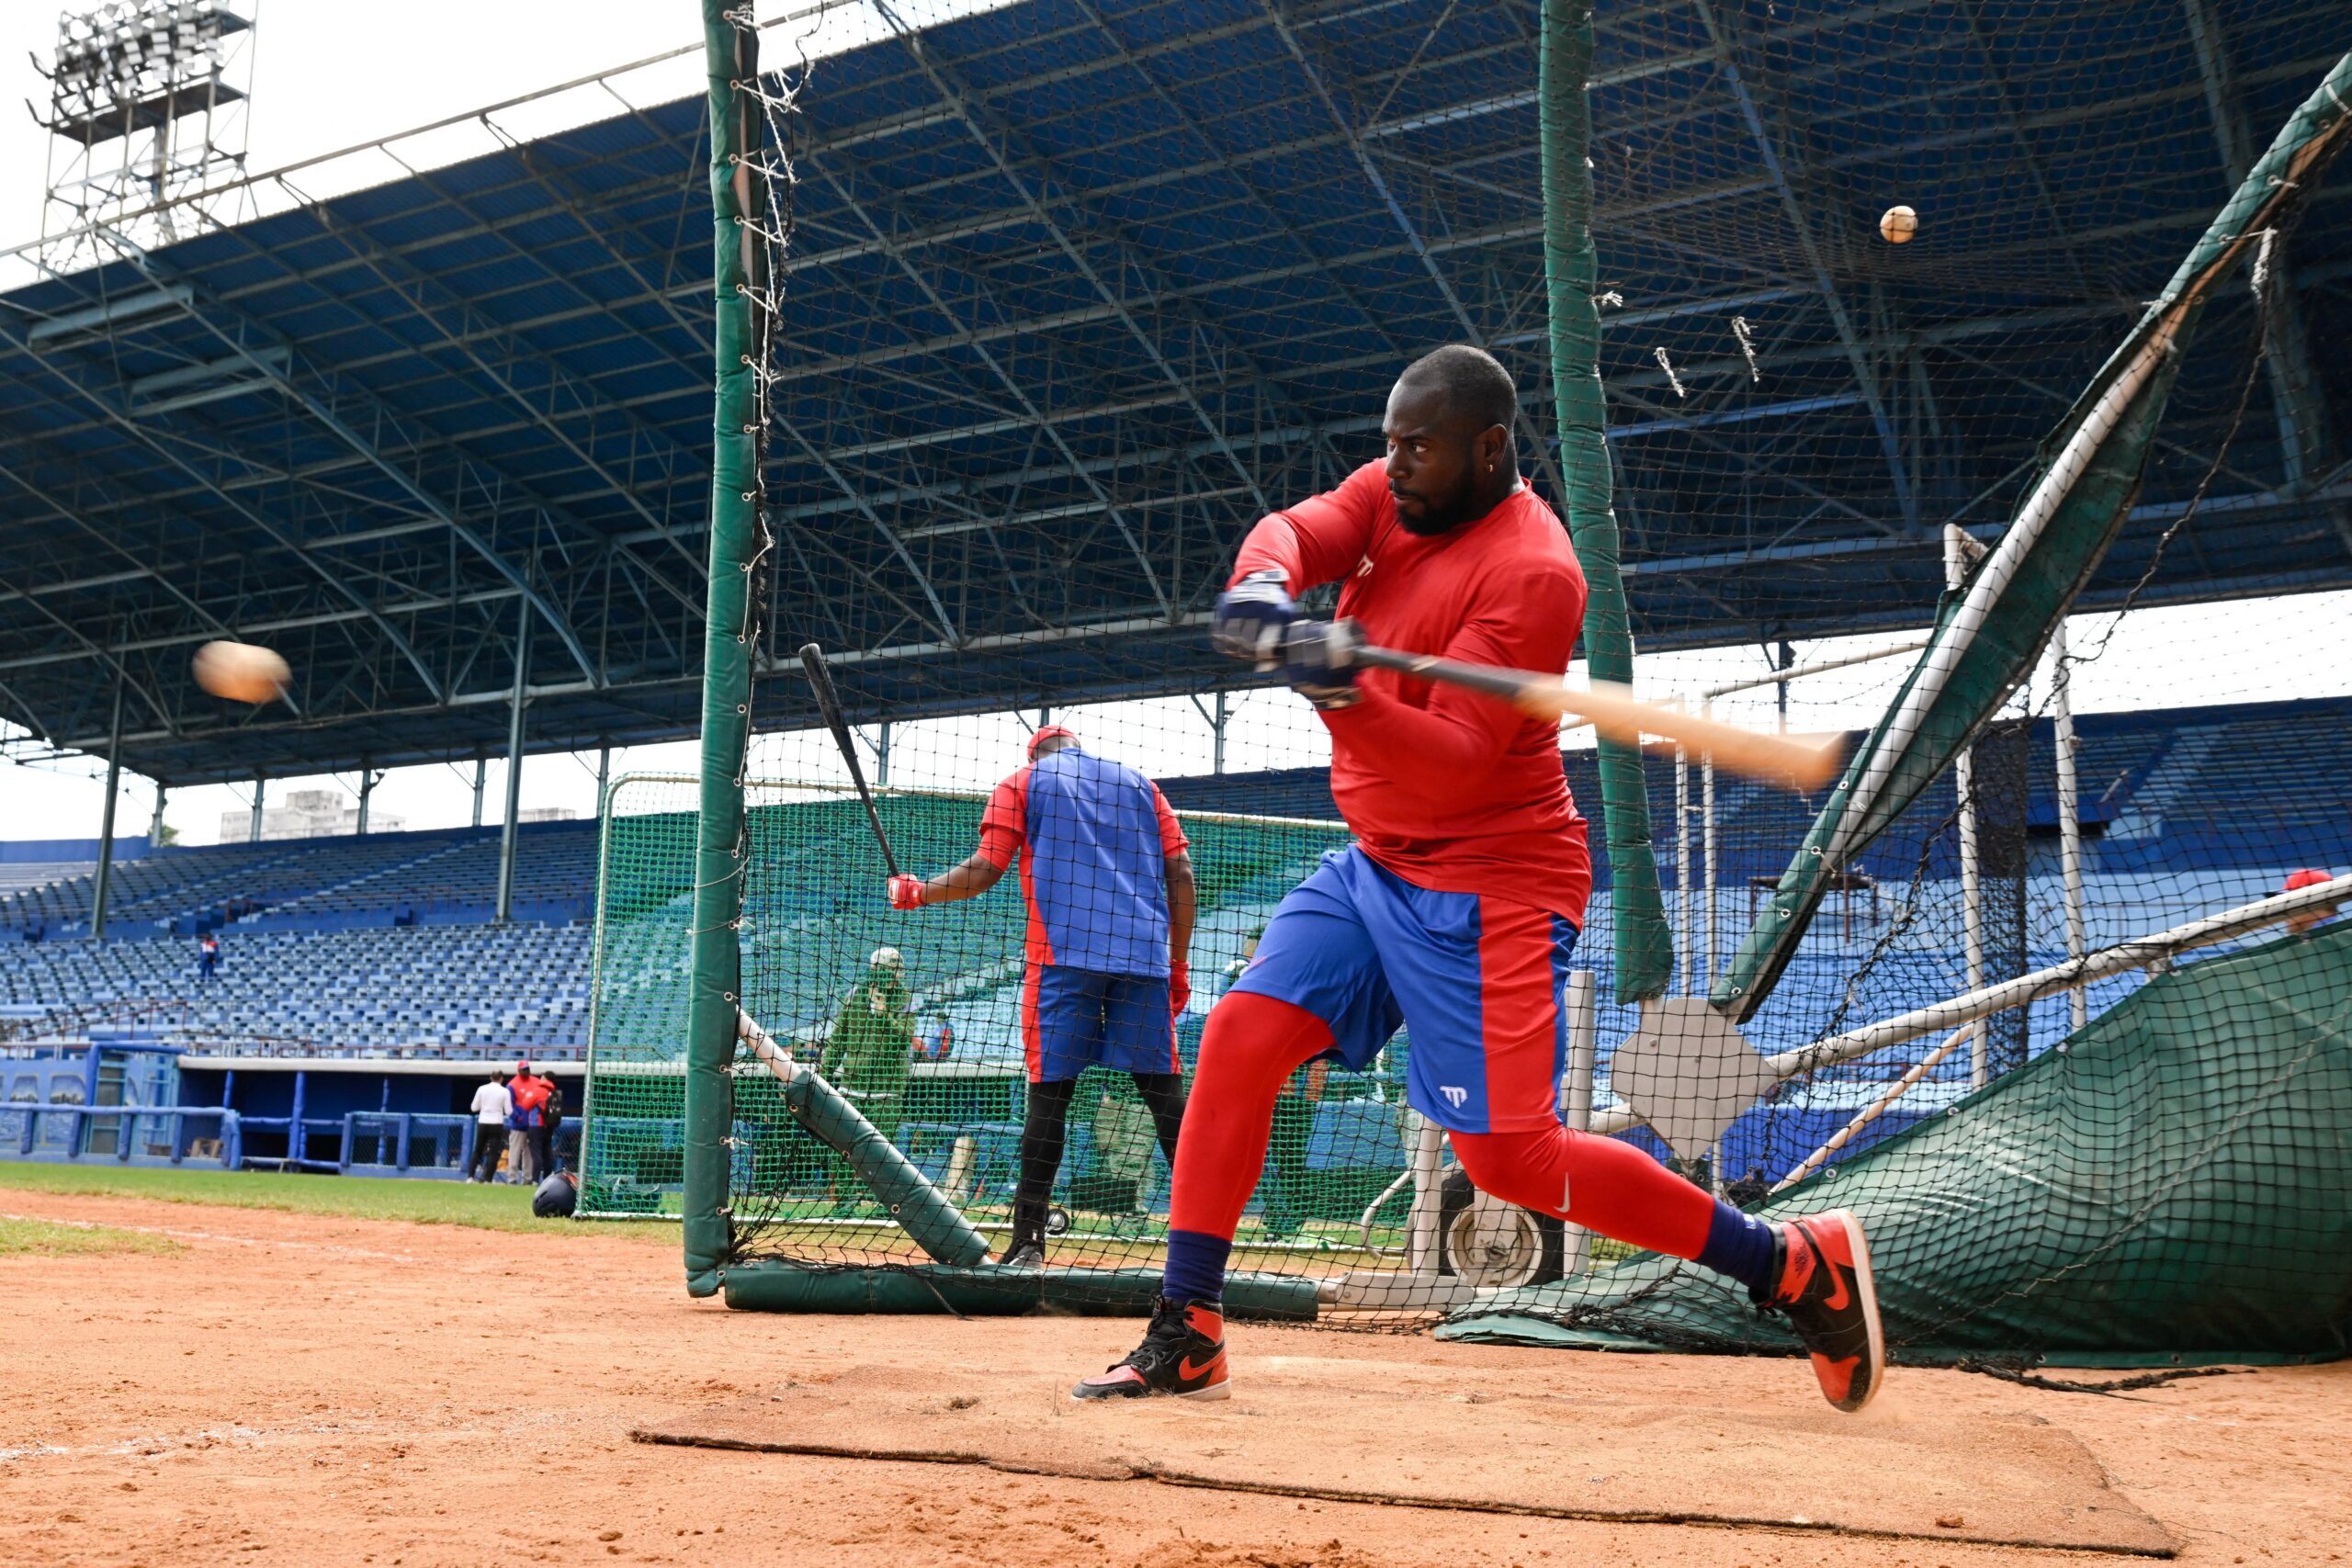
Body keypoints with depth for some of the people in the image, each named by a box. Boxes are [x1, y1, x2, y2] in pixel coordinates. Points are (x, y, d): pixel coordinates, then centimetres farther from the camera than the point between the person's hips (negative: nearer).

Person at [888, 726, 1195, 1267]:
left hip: (1062, 951, -2)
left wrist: (917, 892, 18)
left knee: (1050, 1090, -1)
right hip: (1144, 955, 2)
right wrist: (1178, 964, 15)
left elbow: (985, 870, 2)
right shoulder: (1140, 783, 22)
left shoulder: (1023, 782, 13)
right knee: (1165, 1092, 2)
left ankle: (1027, 1243, -4)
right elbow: (1180, 874, 12)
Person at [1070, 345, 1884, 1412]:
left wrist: (1344, 694, -43)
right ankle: (1185, 1341, 3)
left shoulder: (1532, 571, -19)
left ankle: (1795, 1265, 4)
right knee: (1238, 1039, -5)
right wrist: (1263, 585, -36)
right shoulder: (1388, 495, 6)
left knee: (1511, 1157, -10)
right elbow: (1297, 531, -12)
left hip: (1488, 891, -8)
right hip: (1375, 866, 8)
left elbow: (1454, 762, -26)